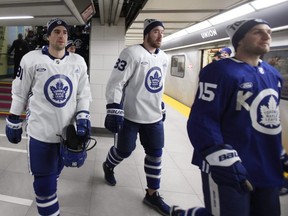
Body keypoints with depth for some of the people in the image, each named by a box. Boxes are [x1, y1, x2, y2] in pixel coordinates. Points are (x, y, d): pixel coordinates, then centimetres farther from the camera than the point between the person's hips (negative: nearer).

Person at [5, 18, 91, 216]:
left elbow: (83, 93, 6)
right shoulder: (31, 59, -8)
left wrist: (82, 117, -6)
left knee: (55, 172, 23)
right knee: (45, 182, 1)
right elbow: (19, 94, 0)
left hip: (67, 131, 3)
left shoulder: (78, 62, 1)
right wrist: (14, 123, 4)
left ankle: (48, 196, 50)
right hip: (41, 132, -3)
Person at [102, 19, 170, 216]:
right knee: (125, 150, 8)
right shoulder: (132, 53, -15)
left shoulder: (164, 58, 8)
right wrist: (114, 110, -23)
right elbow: (115, 83, -18)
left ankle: (152, 194, 26)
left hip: (154, 116, 7)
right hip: (131, 115, -6)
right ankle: (108, 166, 44)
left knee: (155, 153, 9)